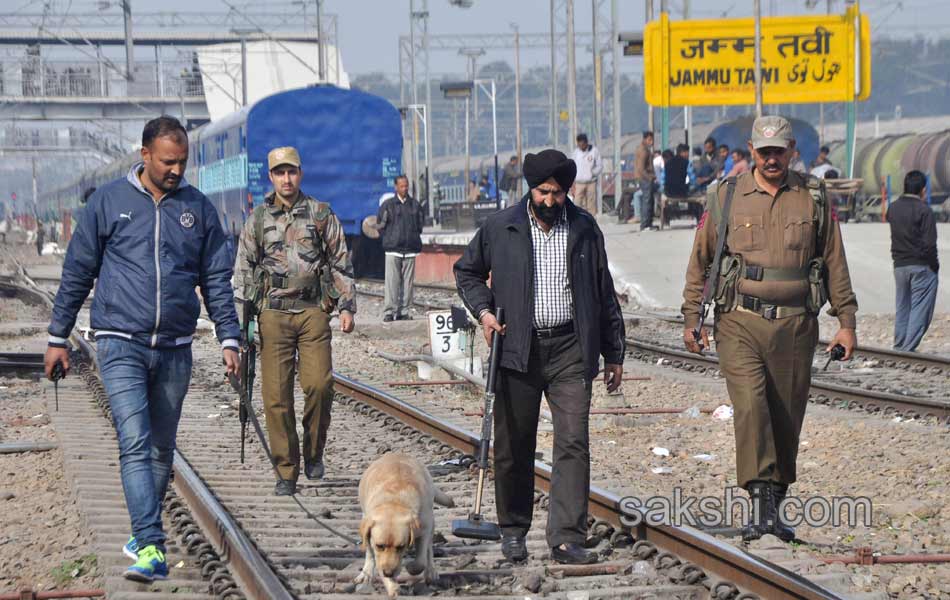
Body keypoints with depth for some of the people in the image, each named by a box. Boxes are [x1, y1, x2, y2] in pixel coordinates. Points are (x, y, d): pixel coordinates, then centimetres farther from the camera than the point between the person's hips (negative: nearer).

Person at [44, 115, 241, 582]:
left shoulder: (198, 209, 7)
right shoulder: (109, 202, 1)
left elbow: (216, 280, 10)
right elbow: (77, 273, 6)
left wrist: (229, 339, 2)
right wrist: (57, 338, 6)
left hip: (175, 349, 3)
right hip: (121, 344, -3)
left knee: (162, 449, 11)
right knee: (135, 444, -15)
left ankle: (143, 533, 26)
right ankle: (151, 548, -22)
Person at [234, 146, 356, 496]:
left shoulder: (321, 215, 9)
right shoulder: (258, 220, 11)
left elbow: (341, 263, 11)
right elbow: (244, 270, 14)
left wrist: (346, 306, 3)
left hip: (313, 310, -1)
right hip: (273, 313, 1)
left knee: (318, 384, -16)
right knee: (276, 395, -4)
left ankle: (313, 453, 7)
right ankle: (286, 472, 3)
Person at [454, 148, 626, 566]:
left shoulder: (585, 229, 7)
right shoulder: (500, 228, 3)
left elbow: (604, 295, 14)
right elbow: (466, 271, 18)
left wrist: (613, 354, 14)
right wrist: (483, 310, 1)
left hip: (571, 349, 0)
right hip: (518, 349, 0)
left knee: (573, 444, -9)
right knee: (514, 446, 6)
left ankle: (568, 538, -10)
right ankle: (513, 530, 21)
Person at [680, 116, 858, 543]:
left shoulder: (814, 198, 6)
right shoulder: (726, 198, 4)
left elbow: (835, 263, 10)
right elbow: (700, 261, 10)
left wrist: (846, 321, 6)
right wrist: (691, 319, 7)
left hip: (795, 326, 1)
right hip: (740, 323, -1)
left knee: (786, 420, 6)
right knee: (751, 406, -19)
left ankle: (775, 507, 19)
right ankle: (761, 503, -23)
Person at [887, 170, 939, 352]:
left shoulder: (893, 208, 5)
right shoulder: (924, 211, -15)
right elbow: (929, 243, -17)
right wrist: (934, 264, -4)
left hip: (899, 265, 6)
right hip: (922, 266, -6)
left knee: (902, 307, 16)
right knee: (920, 308, -1)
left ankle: (899, 345, 17)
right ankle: (908, 348, -7)